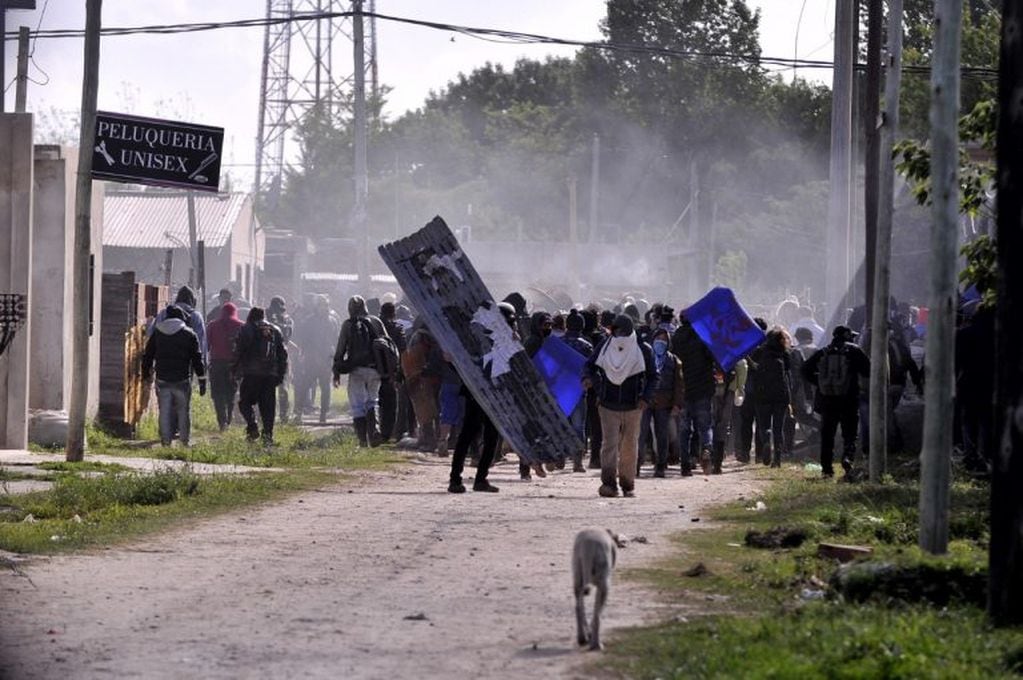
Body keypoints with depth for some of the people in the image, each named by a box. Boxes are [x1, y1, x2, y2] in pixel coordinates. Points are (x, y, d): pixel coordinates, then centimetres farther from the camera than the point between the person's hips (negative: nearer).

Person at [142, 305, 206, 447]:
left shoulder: (157, 333, 7)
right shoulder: (189, 334, 0)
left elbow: (147, 356, 11)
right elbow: (197, 359, -1)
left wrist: (146, 375, 19)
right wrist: (202, 380, 1)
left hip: (162, 380, 1)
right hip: (182, 381, -1)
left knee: (164, 412, 4)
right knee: (183, 411, 8)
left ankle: (165, 440, 0)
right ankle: (185, 439, 10)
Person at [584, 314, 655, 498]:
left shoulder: (643, 351, -2)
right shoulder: (605, 347, 0)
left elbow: (653, 377, 6)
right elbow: (590, 365, 14)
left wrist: (646, 397, -8)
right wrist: (589, 378, -9)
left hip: (633, 407, 1)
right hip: (608, 406, -1)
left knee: (630, 446, 7)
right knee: (610, 443, -12)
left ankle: (628, 484, 17)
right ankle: (609, 482, -18)